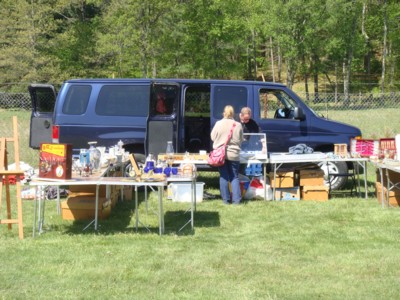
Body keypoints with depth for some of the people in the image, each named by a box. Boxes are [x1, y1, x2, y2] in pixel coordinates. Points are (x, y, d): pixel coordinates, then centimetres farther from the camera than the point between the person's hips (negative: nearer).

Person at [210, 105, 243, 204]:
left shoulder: (218, 124, -6)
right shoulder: (238, 125, -4)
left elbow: (213, 137, 4)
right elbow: (241, 140, 6)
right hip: (234, 154, 0)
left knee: (224, 177, 8)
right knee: (234, 177, 8)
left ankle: (226, 199, 8)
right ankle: (236, 199, 3)